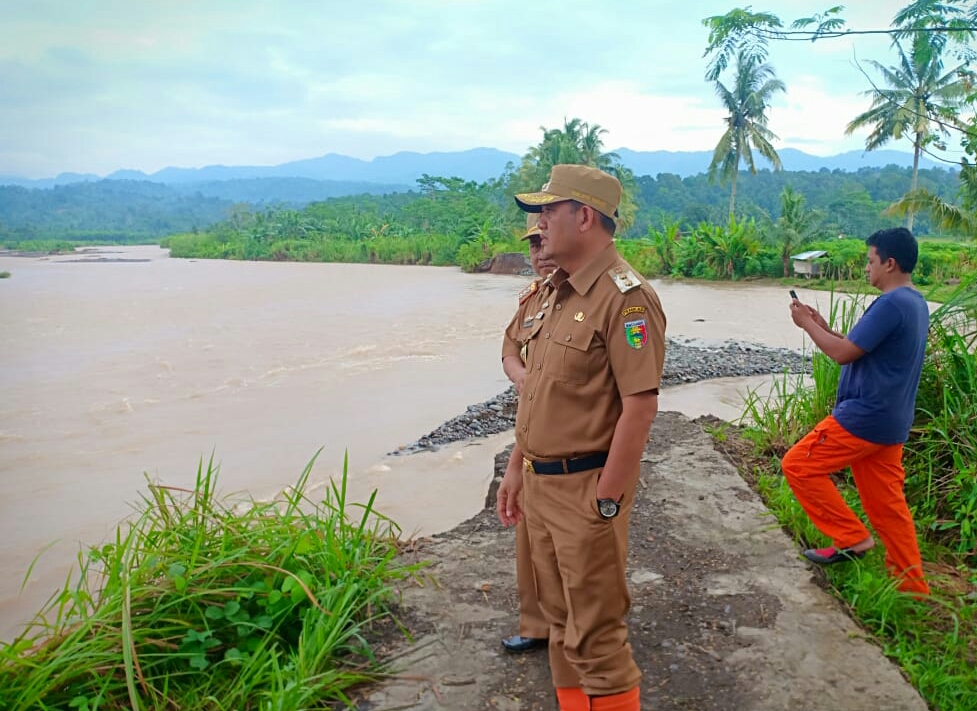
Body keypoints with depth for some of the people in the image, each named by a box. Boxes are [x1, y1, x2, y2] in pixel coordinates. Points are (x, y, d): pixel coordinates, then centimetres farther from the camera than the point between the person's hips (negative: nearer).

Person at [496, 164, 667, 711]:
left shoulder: (625, 296, -17)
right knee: (561, 619, 21)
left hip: (586, 488, -8)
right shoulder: (559, 295, 11)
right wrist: (517, 467, 17)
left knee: (596, 634, 4)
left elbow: (641, 403, -21)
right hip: (541, 483, 9)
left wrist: (607, 499, -20)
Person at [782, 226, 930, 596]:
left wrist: (807, 324, -7)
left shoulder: (890, 304, -19)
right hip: (890, 421, 10)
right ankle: (913, 588, 21)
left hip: (864, 417, -10)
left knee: (798, 466, 1)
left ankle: (851, 537, 5)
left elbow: (844, 354, -19)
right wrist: (825, 328, 12)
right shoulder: (915, 303, 14)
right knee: (887, 504, 14)